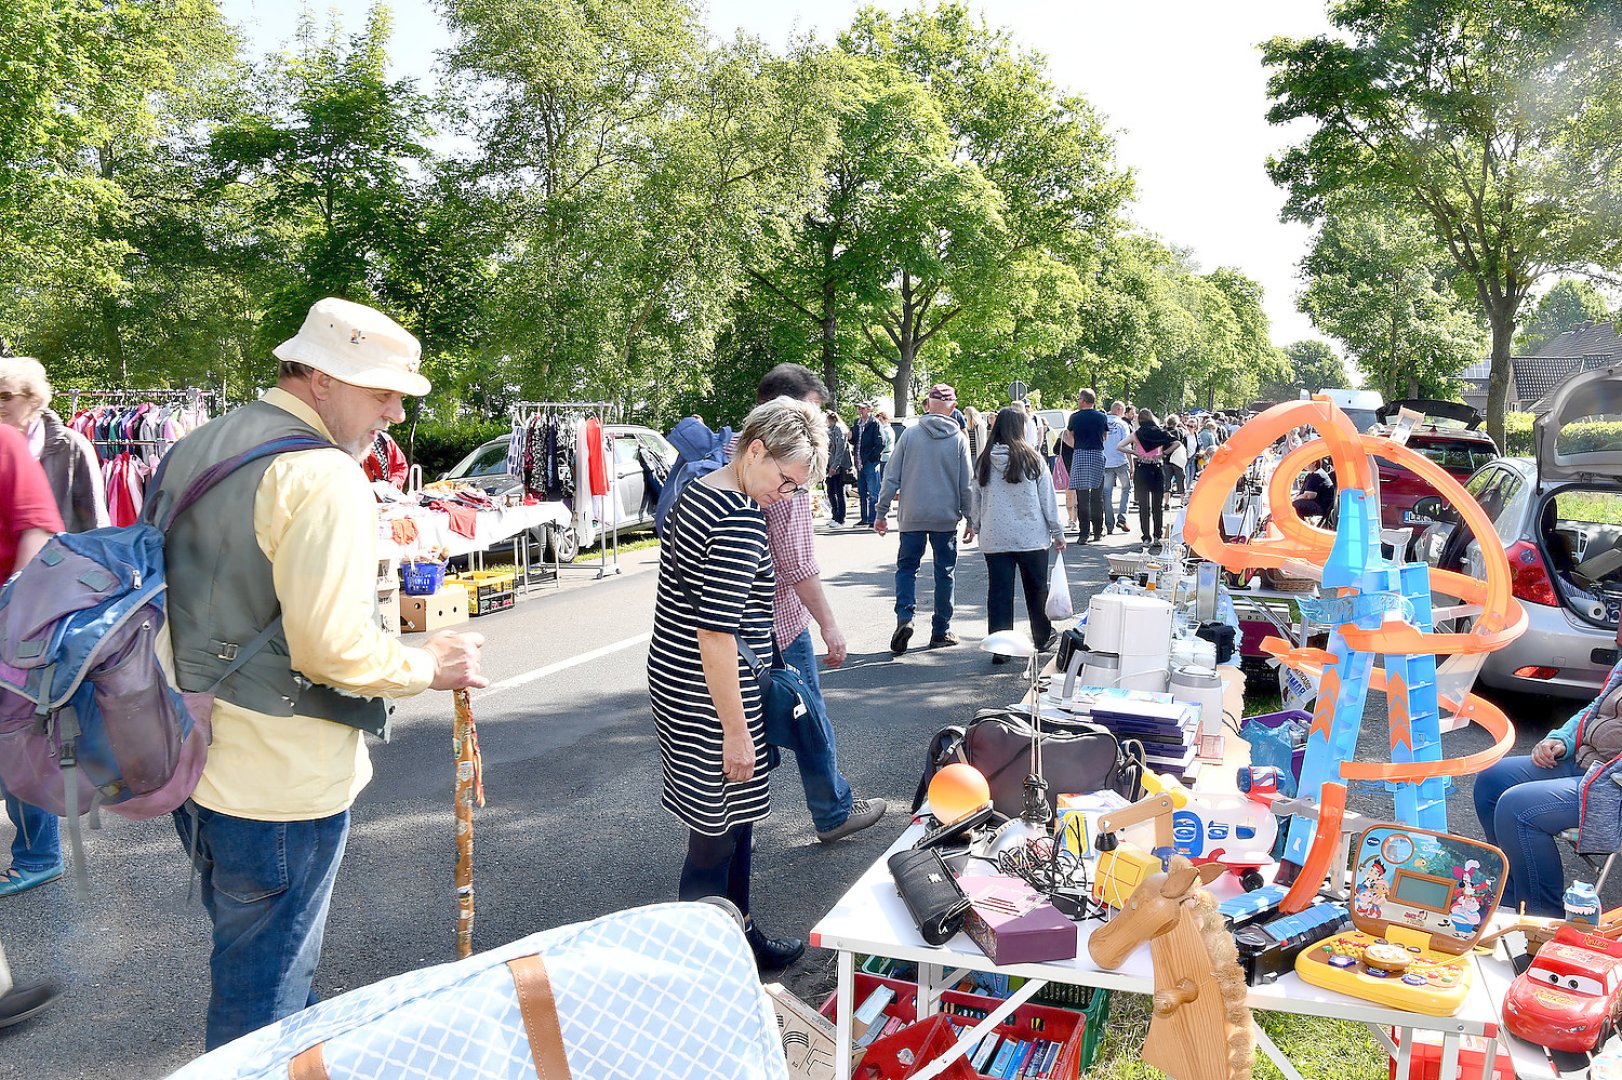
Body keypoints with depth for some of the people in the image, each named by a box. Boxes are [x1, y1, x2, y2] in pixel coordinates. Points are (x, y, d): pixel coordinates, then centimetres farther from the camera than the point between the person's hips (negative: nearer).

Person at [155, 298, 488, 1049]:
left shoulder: (190, 453, 9)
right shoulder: (325, 478, -20)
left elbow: (164, 599, 15)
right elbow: (333, 646, -26)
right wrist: (431, 665, -10)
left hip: (191, 760, 9)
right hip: (281, 783, -9)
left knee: (245, 956, 27)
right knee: (265, 993, 8)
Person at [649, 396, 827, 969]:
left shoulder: (696, 492, 9)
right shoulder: (741, 521, -22)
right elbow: (716, 634, -25)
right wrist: (736, 730, -19)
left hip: (673, 678, 10)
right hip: (710, 696, -10)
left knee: (735, 820, 21)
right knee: (716, 838, 3)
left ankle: (739, 933, 36)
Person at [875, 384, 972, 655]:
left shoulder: (910, 434, -2)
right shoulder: (959, 439, -2)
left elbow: (892, 477, -1)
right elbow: (966, 484, 2)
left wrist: (882, 512, 6)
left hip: (912, 516, 0)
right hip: (947, 518, 0)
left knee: (907, 567, 10)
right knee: (944, 572, 10)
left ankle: (904, 617, -11)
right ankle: (941, 631, 14)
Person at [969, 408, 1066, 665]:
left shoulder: (984, 461, 0)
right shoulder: (1031, 459, -6)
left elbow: (976, 497, 10)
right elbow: (1048, 498, -1)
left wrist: (974, 525, 25)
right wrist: (1057, 531, 7)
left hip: (994, 538, 1)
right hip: (1031, 537, -1)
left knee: (999, 591, 4)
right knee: (1036, 587, 15)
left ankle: (1000, 647, 1)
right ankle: (1043, 637, 31)